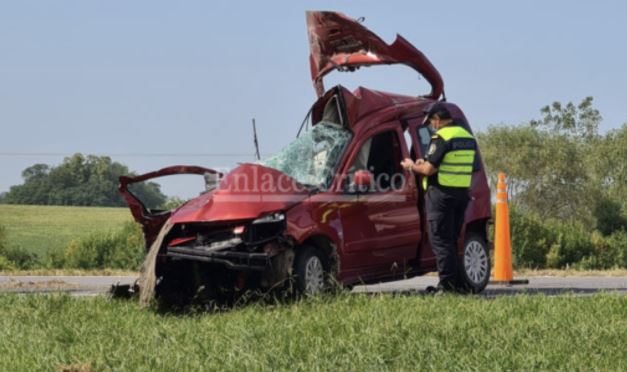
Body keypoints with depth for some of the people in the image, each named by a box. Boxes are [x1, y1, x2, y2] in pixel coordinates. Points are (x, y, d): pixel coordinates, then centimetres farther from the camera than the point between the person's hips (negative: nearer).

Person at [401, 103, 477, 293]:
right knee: (452, 240, 15)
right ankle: (458, 282, 14)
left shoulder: (441, 137, -13)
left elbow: (429, 169, -17)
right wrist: (426, 163, 23)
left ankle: (447, 283, -7)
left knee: (440, 240, -3)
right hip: (462, 192, 8)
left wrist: (413, 166, 3)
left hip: (441, 193, -8)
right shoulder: (467, 136, 14)